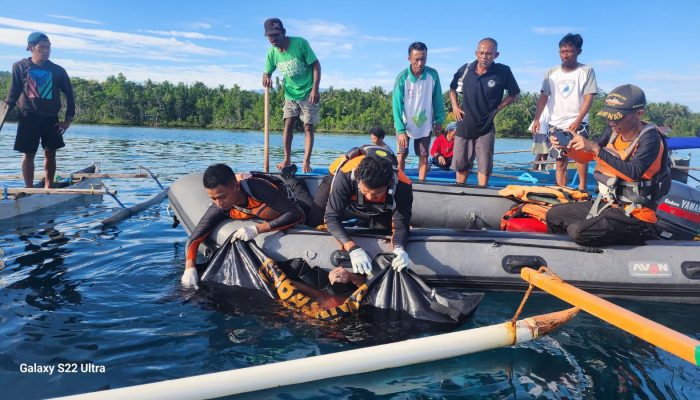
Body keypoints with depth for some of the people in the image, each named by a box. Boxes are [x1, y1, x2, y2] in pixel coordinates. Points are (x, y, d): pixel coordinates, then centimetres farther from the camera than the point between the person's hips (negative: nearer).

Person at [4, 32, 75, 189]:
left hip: (51, 118, 2)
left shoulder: (58, 70, 3)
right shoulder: (20, 67, 1)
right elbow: (14, 92, 3)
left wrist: (68, 119, 2)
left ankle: (48, 188, 13)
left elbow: (69, 94, 7)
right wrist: (7, 110, -9)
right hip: (28, 118, -1)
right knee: (28, 154, 0)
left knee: (50, 153, 4)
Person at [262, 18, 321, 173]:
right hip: (290, 94, 4)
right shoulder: (272, 52, -4)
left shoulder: (300, 43, -17)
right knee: (288, 124, -1)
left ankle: (306, 162, -3)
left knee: (308, 127, -4)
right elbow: (267, 72, 4)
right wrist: (266, 77, -22)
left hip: (308, 93, -4)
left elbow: (316, 65, -14)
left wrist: (315, 89, -21)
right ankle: (287, 159, 8)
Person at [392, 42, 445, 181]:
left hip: (425, 124, 2)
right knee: (401, 157, -2)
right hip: (404, 124, -2)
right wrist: (401, 130, -21)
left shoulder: (433, 75, -13)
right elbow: (397, 105, -17)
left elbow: (437, 99, -2)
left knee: (424, 157, 5)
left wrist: (439, 120, -1)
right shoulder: (402, 78, -18)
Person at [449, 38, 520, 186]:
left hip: (486, 128, -2)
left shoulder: (503, 72, -11)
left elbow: (514, 94, 4)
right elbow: (452, 88, 17)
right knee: (460, 164, 12)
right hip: (464, 125, 3)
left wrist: (497, 108, -5)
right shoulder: (465, 69, -3)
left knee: (485, 166, 0)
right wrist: (455, 106, 4)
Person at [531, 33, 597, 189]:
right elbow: (543, 96, 6)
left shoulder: (586, 71, -1)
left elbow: (589, 98, -7)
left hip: (578, 123, -3)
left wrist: (577, 121, -18)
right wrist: (536, 119, -7)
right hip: (556, 124, 3)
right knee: (561, 162, 6)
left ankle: (582, 189, -8)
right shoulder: (552, 72, 8)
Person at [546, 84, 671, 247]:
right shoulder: (614, 133, 2)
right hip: (607, 204, 8)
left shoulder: (650, 139, -18)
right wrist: (567, 147, -10)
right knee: (554, 215, 6)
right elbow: (585, 157, 11)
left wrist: (596, 149, -37)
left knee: (578, 231, -28)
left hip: (634, 216, -8)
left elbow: (633, 173, -34)